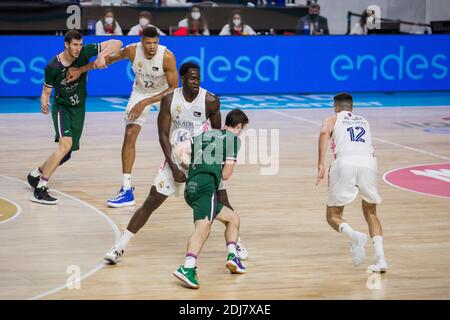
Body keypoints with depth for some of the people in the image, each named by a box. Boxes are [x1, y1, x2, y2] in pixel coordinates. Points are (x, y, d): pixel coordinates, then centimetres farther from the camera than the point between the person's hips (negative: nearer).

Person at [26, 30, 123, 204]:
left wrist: (101, 55, -33)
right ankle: (40, 189, -29)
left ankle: (36, 174, 34)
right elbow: (46, 92, -6)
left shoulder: (84, 52, -14)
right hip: (61, 107, -5)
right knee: (66, 143, -29)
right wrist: (44, 103, -29)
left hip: (78, 108, 5)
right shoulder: (53, 67, -18)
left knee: (65, 155, 8)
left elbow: (117, 43, -15)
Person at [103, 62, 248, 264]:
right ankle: (120, 247, 2)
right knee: (151, 202, -4)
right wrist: (174, 167, -15)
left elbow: (217, 132, 3)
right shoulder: (169, 99, -10)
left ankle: (236, 242, 17)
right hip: (175, 158, 0)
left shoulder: (210, 101, -12)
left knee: (221, 201, -7)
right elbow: (163, 135, -9)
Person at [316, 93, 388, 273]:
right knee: (371, 214, 21)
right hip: (368, 162, 3)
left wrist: (321, 165, -8)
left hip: (345, 163, -3)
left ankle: (353, 236, -23)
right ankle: (380, 256, 1)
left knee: (333, 216, 9)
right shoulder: (364, 122, 33)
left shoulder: (333, 119, 21)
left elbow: (324, 132, -1)